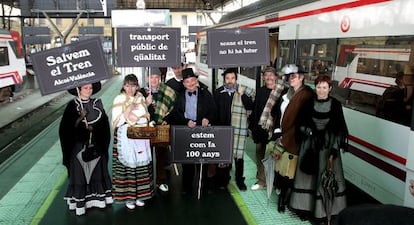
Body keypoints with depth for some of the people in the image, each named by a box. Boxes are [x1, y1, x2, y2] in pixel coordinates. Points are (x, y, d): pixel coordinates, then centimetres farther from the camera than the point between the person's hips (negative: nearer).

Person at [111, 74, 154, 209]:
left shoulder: (141, 98, 11)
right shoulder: (118, 100, 0)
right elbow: (117, 121, -5)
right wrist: (127, 112, -18)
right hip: (125, 137, -3)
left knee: (141, 164, 3)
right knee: (127, 165, -4)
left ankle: (139, 195, 15)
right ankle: (128, 196, 8)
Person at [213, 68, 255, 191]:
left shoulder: (244, 91, -1)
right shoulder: (218, 92, 5)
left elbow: (250, 107, -8)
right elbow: (214, 110, 8)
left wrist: (242, 95, -19)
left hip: (238, 129, -2)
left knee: (238, 155, 3)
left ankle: (239, 179, 21)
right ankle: (224, 179, 28)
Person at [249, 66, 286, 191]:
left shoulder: (282, 91, -7)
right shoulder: (260, 91, 9)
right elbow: (254, 109, 11)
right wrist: (252, 127, 9)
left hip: (273, 129, -5)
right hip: (260, 129, 5)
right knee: (260, 154, 11)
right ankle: (261, 180, 24)